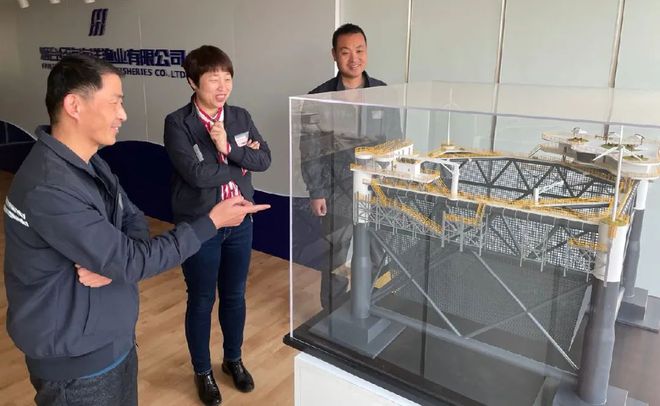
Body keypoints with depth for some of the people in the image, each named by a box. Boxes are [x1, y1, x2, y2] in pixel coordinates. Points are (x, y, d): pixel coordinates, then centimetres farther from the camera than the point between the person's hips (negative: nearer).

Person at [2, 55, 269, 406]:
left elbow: (134, 221, 5)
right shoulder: (48, 189, -29)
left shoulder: (89, 163, 3)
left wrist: (111, 260, -17)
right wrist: (212, 221, -20)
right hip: (77, 359, -8)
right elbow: (131, 262, -26)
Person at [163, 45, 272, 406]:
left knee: (234, 295, 19)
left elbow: (264, 159, -8)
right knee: (201, 300, 12)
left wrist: (228, 148, -22)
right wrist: (241, 163, -13)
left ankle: (233, 360, 42)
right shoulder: (177, 123, -14)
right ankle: (202, 371, 35)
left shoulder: (240, 117, 1)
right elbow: (196, 174, -24)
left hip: (240, 222, 4)